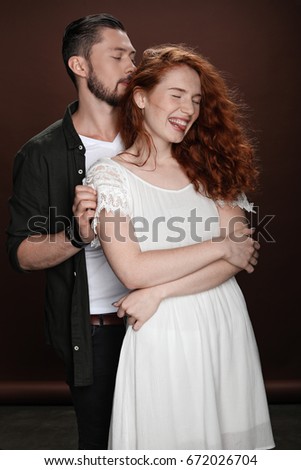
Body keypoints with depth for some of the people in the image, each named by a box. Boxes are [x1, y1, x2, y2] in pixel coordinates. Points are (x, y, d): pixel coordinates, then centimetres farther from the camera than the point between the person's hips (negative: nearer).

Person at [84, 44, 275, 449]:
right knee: (169, 438, 9)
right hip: (163, 337, -4)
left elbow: (242, 253, -6)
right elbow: (133, 271, -16)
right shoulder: (108, 175, -6)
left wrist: (159, 292, -15)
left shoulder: (211, 166, 6)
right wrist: (220, 245, -12)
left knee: (231, 437, 15)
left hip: (227, 325, 4)